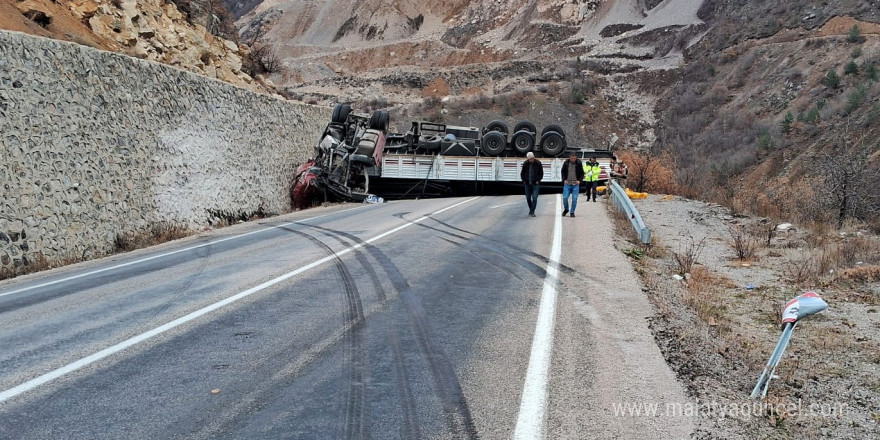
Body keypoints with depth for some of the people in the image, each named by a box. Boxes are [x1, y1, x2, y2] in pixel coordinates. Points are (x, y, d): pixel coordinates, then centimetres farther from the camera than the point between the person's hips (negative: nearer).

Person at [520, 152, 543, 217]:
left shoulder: (538, 163, -7)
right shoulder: (525, 163, -2)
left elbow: (541, 173, 2)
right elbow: (522, 173, 10)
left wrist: (538, 180, -7)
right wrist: (524, 180, 0)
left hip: (536, 184, -3)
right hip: (527, 184, 3)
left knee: (534, 198, -12)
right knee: (528, 198, 9)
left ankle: (532, 212, -8)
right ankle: (531, 210, 28)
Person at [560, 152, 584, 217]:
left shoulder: (579, 164, -1)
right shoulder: (566, 163, 0)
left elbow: (582, 173, 8)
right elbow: (563, 172, 11)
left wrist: (579, 180, -5)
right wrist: (564, 180, -2)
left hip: (575, 184, -1)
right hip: (567, 184, 1)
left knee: (574, 199, -2)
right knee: (565, 198, -4)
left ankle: (572, 212, 10)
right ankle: (566, 209, 21)